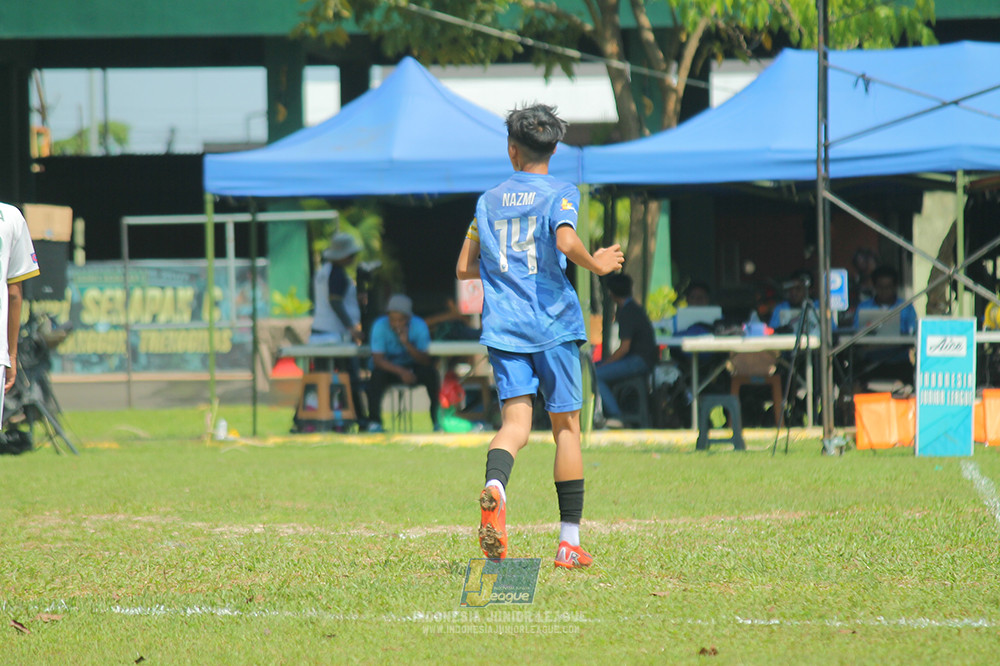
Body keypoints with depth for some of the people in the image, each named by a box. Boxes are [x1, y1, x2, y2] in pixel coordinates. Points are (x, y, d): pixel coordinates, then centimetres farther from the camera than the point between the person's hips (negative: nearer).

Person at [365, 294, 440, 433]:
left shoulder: (419, 326, -17)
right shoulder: (380, 326, -20)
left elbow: (426, 361, -21)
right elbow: (377, 359, -24)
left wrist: (407, 344, -36)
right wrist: (401, 371, -38)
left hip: (413, 367, 1)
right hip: (388, 368, -1)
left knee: (431, 373, -29)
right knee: (376, 376, -34)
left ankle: (438, 420, -21)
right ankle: (374, 422, -27)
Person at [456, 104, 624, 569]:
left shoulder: (489, 201, 14)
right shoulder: (560, 194, 0)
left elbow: (464, 269, 16)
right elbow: (565, 241, -20)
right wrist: (596, 265, -2)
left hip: (503, 326, 3)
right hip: (553, 324, -3)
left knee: (515, 422, -5)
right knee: (566, 427, 7)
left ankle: (494, 486, -40)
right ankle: (569, 543, 8)